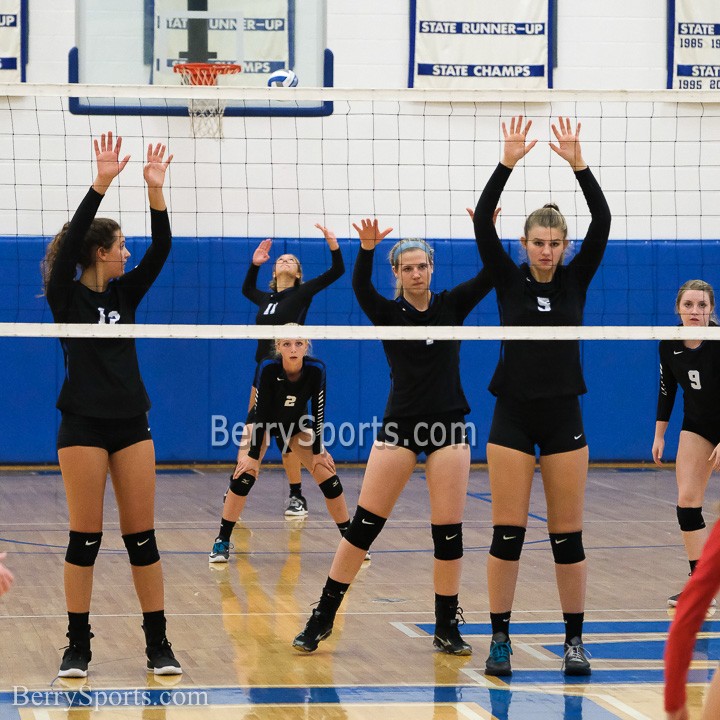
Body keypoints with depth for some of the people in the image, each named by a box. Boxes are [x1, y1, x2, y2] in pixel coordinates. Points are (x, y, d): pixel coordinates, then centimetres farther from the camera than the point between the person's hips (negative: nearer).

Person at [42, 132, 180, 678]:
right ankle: (78, 646, 6)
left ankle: (158, 644, 7)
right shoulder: (67, 296, -3)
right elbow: (70, 241, -18)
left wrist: (155, 189, -11)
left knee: (142, 536, 3)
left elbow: (161, 249, 2)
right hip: (83, 426, -4)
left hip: (131, 424, 4)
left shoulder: (125, 293, 11)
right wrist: (101, 183, -25)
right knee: (85, 538, -2)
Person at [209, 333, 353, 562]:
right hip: (263, 423, -2)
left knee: (330, 481, -7)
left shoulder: (316, 369, -27)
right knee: (243, 477, -22)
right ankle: (222, 542, -11)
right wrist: (253, 456, -27)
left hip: (297, 425, 2)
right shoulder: (268, 368, -32)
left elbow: (318, 412, -18)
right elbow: (260, 412, -28)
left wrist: (318, 451, -14)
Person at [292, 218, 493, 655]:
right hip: (400, 426, -1)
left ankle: (447, 628, 11)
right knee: (363, 525, -3)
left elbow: (491, 275, -9)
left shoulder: (452, 306, 5)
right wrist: (367, 248, -39)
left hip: (448, 427, 1)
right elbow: (360, 286, -20)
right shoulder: (388, 313, 1)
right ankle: (322, 619, 4)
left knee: (449, 531, -1)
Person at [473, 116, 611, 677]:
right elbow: (482, 221, -13)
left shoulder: (576, 279, 4)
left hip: (564, 418, 1)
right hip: (513, 417, -1)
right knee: (508, 534, -2)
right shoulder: (509, 280, 1)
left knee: (568, 536, 3)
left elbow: (603, 221, -9)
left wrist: (577, 162, -18)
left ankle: (574, 640, 11)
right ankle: (500, 639, 5)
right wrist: (508, 163, -21)